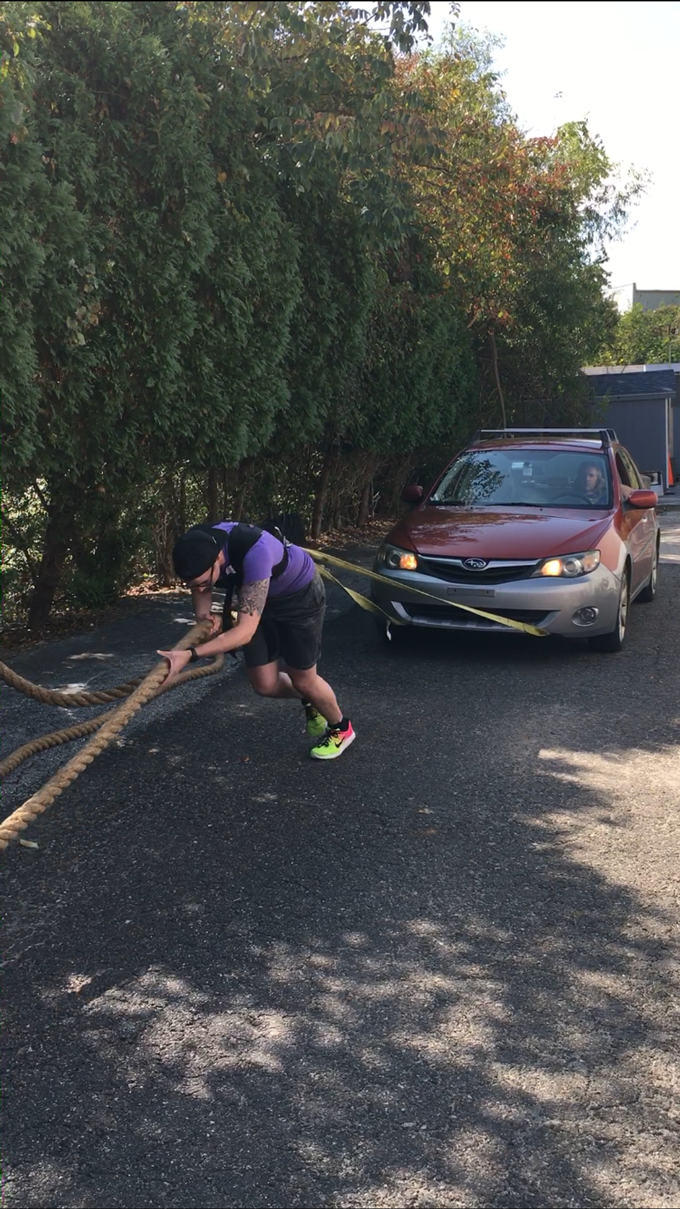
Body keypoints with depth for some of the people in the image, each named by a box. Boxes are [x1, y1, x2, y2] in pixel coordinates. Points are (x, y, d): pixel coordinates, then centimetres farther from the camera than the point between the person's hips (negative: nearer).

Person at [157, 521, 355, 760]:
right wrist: (203, 616, -24)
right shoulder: (196, 549, -25)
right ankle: (310, 702, 37)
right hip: (258, 595, 6)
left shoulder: (255, 552, -45)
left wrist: (190, 655, -54)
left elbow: (246, 630, -46)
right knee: (264, 685, 4)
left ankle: (341, 728, 36)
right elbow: (201, 589, -2)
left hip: (300, 592, -6)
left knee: (302, 678, 6)